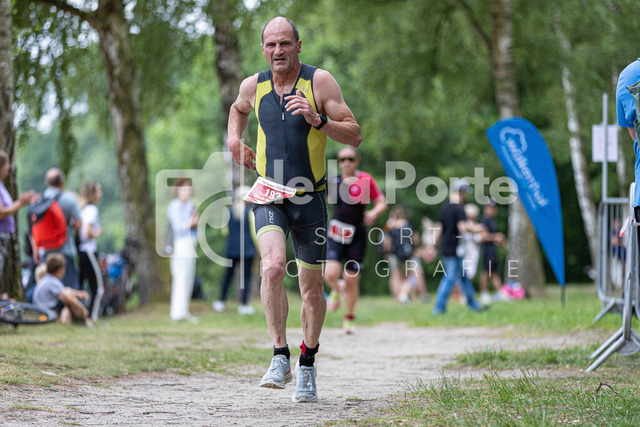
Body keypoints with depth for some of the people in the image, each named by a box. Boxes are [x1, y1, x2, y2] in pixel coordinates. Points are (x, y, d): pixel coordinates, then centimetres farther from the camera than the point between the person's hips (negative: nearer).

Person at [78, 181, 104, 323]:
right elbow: (87, 232, -22)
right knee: (98, 288, -1)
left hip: (77, 252, 8)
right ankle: (92, 319, -5)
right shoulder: (92, 209, -11)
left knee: (78, 287, 12)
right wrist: (97, 233, -4)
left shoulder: (80, 209, 12)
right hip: (88, 251, -8)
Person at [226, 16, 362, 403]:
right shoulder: (254, 86, 3)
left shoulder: (320, 81, -7)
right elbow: (239, 109, 29)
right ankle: (280, 358, -16)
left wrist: (317, 120, -24)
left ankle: (308, 367, 27)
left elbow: (355, 136, -9)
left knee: (312, 287, 7)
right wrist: (234, 139, 11)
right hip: (269, 196, 1)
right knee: (273, 267, -25)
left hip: (310, 198, -1)